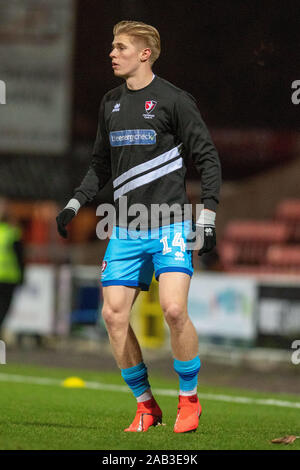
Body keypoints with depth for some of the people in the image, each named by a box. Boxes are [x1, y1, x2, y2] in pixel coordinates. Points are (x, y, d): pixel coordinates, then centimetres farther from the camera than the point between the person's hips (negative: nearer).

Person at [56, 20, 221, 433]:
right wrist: (76, 203, 13)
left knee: (174, 309, -20)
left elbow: (207, 158, -2)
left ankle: (189, 401, -1)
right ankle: (146, 405, 10)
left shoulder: (173, 100, -4)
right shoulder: (110, 104, 14)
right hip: (126, 228, 6)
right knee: (114, 314, -4)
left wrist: (207, 214, -9)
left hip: (171, 225, -6)